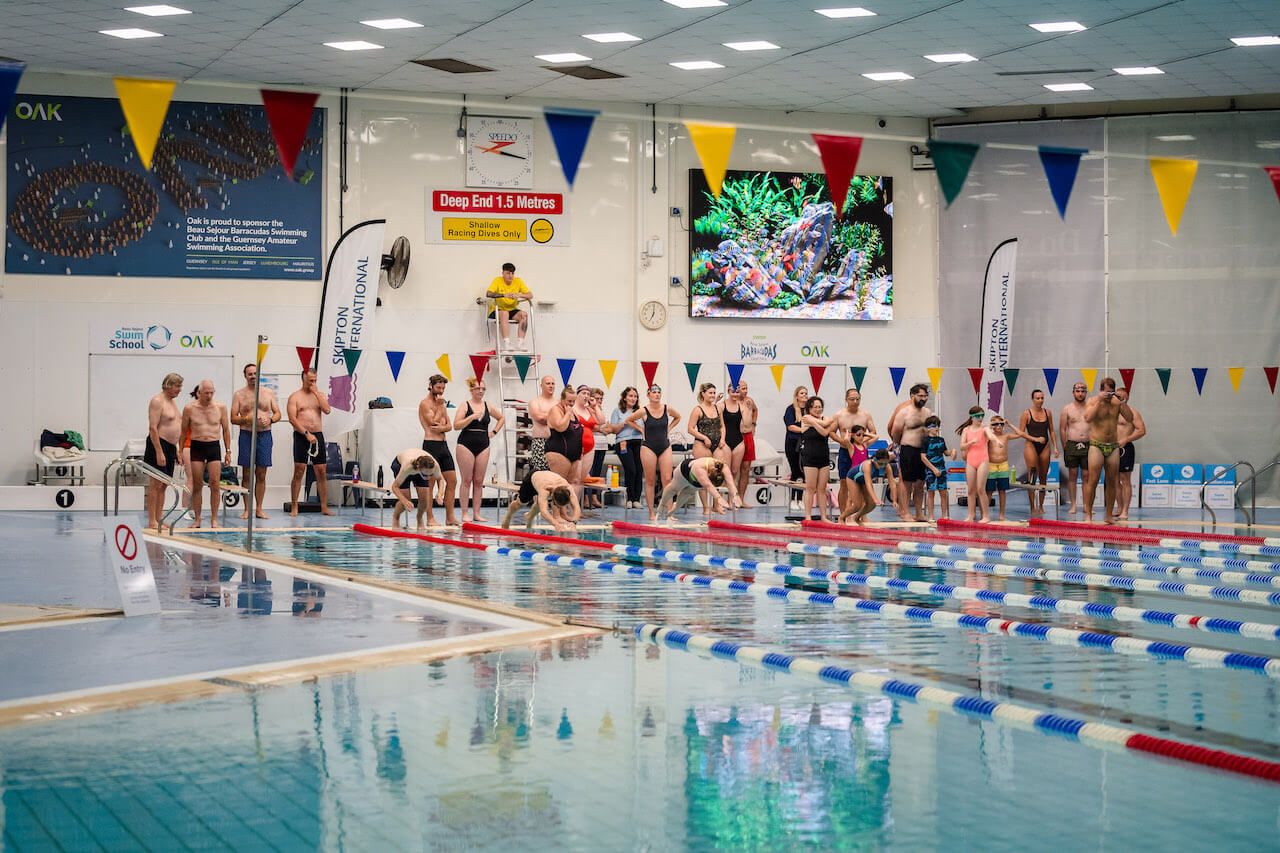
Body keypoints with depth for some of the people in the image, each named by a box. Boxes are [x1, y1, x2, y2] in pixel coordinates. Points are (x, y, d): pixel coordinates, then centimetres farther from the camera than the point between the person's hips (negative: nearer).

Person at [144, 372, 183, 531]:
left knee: (163, 485, 8)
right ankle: (151, 522, -8)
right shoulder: (157, 401, -11)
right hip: (158, 445, -9)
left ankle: (158, 520, 11)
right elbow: (153, 428, -18)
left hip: (170, 446, 9)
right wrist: (159, 452, -22)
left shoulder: (172, 401, 18)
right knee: (156, 484, -9)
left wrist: (176, 450, 21)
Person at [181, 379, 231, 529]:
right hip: (196, 447, 0)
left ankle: (214, 519, 0)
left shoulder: (221, 407, 3)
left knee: (215, 484, -6)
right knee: (197, 484, 0)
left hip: (214, 446, 0)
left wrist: (228, 451, 8)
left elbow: (226, 429, 11)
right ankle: (197, 519, 8)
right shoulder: (189, 408, 0)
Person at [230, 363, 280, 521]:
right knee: (246, 474, 1)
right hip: (246, 435, -1)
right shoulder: (239, 395, 5)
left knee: (261, 475, 3)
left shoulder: (269, 393, 10)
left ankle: (259, 509, 8)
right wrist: (247, 419, -17)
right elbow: (233, 418, 1)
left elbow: (277, 413, 11)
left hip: (265, 435, 1)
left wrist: (269, 420, -10)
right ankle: (247, 509, 6)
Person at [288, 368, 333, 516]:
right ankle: (294, 507, -2)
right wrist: (306, 433, -15)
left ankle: (324, 507, 6)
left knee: (322, 472, 2)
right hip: (301, 436, -3)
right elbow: (292, 419, -8)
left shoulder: (320, 394, 13)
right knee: (299, 472, -6)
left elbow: (327, 410, -4)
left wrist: (317, 393, -5)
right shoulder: (295, 397, 2)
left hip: (317, 436, 3)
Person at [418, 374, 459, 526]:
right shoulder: (424, 403, -6)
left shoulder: (442, 403, 18)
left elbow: (449, 425, 11)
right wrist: (440, 406, -10)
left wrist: (442, 428, -10)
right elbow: (434, 422, -17)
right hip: (431, 445, -8)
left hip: (443, 445, 8)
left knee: (452, 481, 4)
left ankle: (450, 518, 7)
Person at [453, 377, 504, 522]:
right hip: (466, 445, -4)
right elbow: (456, 425, -11)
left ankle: (476, 513, 5)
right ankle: (465, 514, -1)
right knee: (467, 480, -4)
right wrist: (472, 417, -18)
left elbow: (502, 418, 26)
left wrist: (494, 432, 13)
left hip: (483, 445, 4)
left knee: (479, 481, 3)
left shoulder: (488, 407, 10)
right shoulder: (465, 406, -2)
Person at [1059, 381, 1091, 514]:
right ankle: (1073, 505, 3)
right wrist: (1065, 448, -1)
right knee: (1072, 475, 0)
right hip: (1072, 445, -1)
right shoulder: (1067, 409, 4)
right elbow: (1062, 429, 3)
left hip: (1088, 446, 1)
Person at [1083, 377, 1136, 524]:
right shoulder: (1092, 401, -1)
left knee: (1111, 482, 6)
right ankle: (1088, 515, -4)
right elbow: (1088, 417, -19)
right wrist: (1099, 401, -19)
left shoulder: (1117, 402, 8)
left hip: (1113, 447, 4)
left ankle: (1109, 515, 12)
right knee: (1093, 481, -8)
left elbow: (1130, 418, 0)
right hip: (1096, 445, -4)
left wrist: (1124, 403, -9)